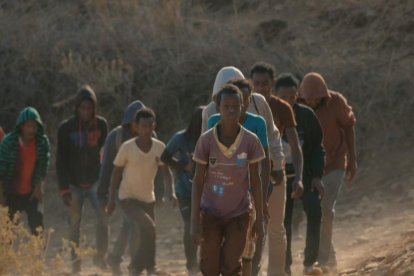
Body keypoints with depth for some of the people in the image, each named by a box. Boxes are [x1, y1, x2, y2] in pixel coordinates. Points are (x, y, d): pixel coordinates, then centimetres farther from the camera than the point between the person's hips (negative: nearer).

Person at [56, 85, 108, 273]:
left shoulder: (101, 125, -1)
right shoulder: (66, 128, -6)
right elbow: (60, 161, -6)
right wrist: (64, 189, -11)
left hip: (95, 181, 1)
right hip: (74, 184, -1)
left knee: (103, 218, -16)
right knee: (74, 224, 2)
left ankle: (100, 257, -3)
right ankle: (75, 265, 8)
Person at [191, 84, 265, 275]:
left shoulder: (250, 141, -10)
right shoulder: (206, 140, -12)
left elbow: (255, 182, -2)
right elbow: (198, 182, -7)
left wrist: (259, 218, -1)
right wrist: (195, 221, -11)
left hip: (238, 214, 0)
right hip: (211, 213, 0)